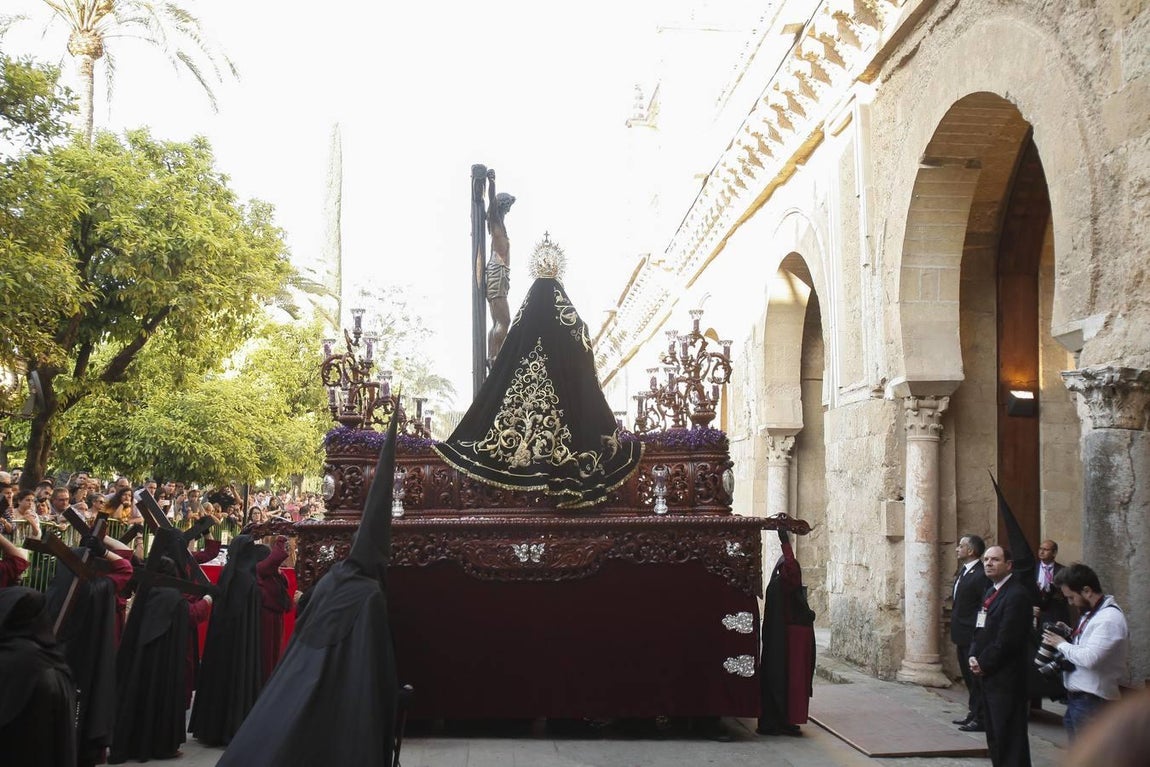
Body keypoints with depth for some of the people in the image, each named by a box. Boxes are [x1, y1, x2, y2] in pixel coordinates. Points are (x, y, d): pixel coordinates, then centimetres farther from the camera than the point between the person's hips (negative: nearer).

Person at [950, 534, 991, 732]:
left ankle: (979, 718, 6)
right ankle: (973, 713, 29)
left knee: (975, 677, -2)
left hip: (972, 635, -10)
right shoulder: (963, 571, 12)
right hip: (962, 635, 10)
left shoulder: (980, 575, -19)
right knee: (968, 677, 18)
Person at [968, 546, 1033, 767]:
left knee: (1010, 739, -5)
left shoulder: (1017, 594, -15)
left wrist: (983, 664, -12)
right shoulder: (990, 592, 15)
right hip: (989, 675, 9)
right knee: (994, 738, 15)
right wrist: (974, 657, 1)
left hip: (1007, 678, -9)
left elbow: (1007, 639, -20)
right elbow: (981, 631, 18)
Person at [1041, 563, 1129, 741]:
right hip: (1077, 698, 10)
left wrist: (1061, 644, -12)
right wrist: (1069, 635, 5)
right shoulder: (1091, 613, 12)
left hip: (1092, 701, -10)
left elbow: (1090, 658, -27)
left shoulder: (1109, 618, -20)